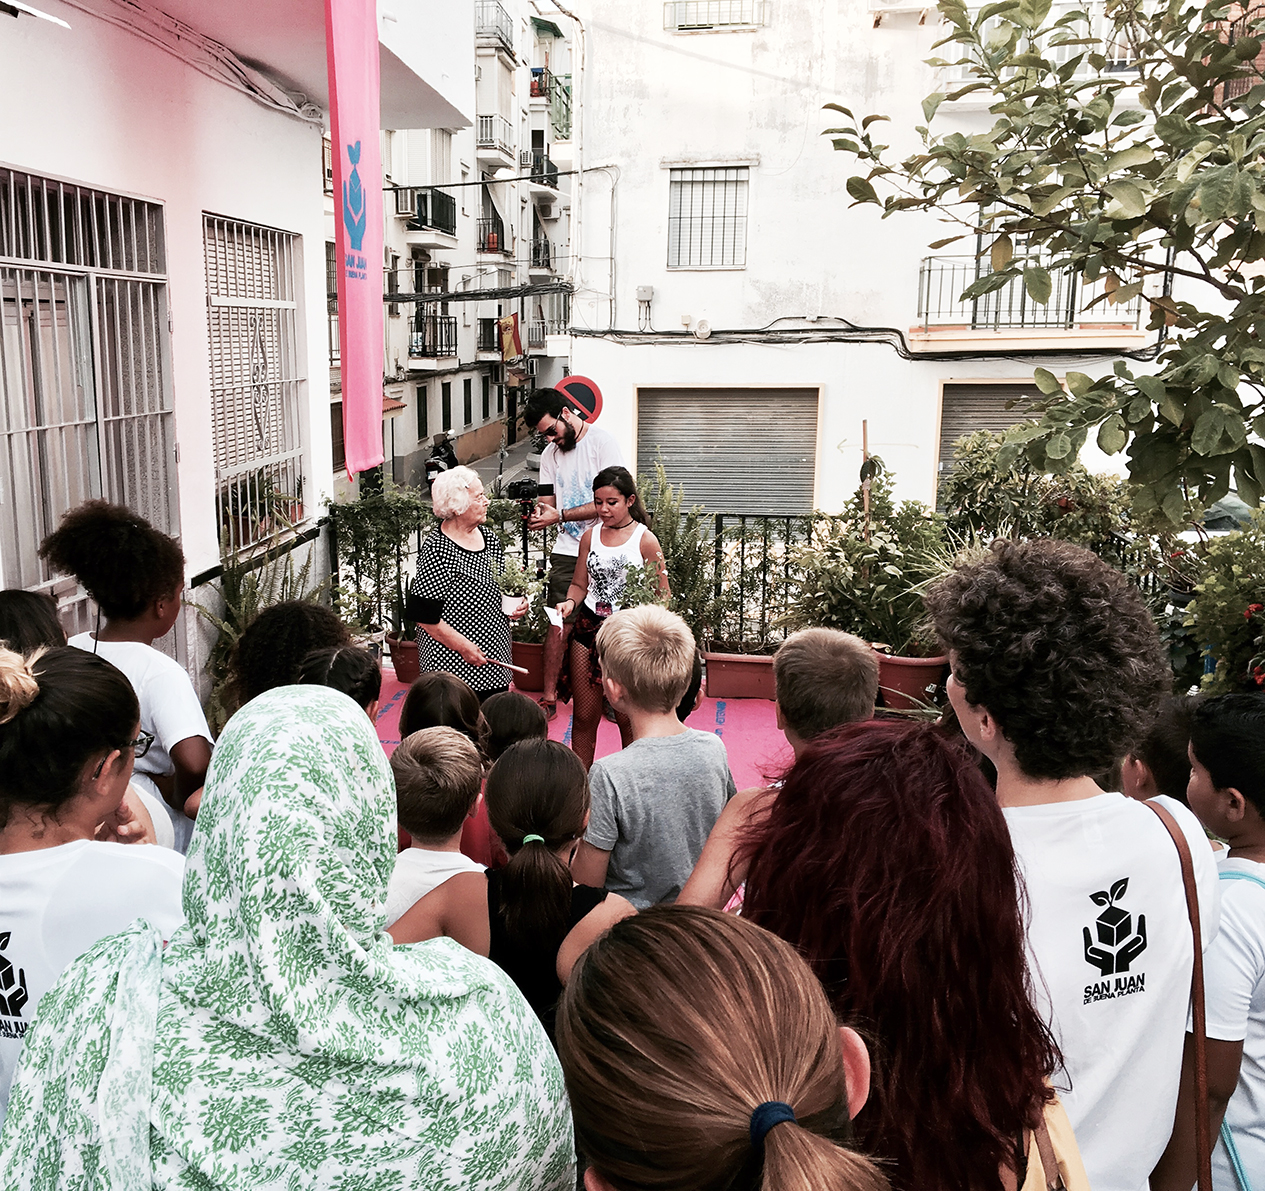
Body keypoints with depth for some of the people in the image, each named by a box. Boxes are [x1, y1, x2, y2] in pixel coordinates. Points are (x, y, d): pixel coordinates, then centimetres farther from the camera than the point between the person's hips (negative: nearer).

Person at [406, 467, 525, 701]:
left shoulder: (490, 539, 8)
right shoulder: (437, 550, -16)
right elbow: (422, 613, -17)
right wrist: (463, 646, -17)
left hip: (495, 658, 7)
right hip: (453, 664, -7)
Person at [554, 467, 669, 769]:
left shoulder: (645, 540, -5)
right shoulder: (590, 537, 8)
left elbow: (663, 596, -3)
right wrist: (570, 602, -4)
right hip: (589, 628, 4)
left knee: (627, 720, 1)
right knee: (583, 717, 8)